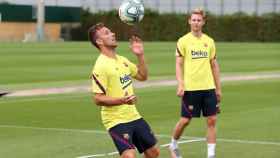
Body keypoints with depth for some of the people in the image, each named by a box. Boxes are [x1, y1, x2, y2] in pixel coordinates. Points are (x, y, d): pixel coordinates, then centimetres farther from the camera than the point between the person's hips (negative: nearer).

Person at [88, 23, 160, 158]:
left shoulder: (122, 60, 8)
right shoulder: (101, 66, -17)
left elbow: (142, 76, 20)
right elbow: (98, 99, -20)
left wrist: (140, 55, 7)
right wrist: (122, 100, -33)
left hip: (133, 116, 8)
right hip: (116, 120, -8)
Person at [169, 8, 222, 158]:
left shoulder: (209, 41, 10)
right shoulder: (183, 41, -2)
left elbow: (214, 66, 15)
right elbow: (179, 65, -3)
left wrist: (218, 88, 13)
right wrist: (180, 85, -14)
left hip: (208, 87, 4)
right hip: (190, 88, -4)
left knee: (212, 120, -1)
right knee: (185, 120, 1)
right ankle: (173, 145, 27)